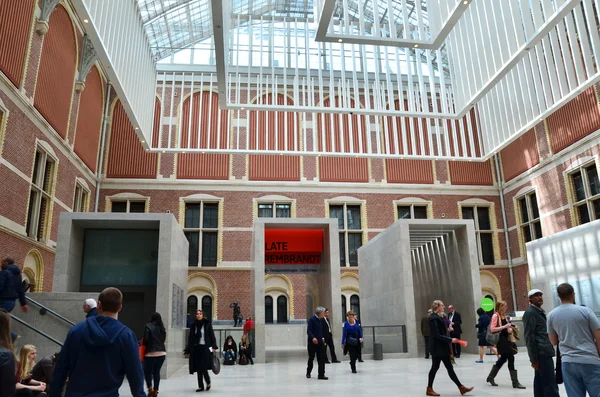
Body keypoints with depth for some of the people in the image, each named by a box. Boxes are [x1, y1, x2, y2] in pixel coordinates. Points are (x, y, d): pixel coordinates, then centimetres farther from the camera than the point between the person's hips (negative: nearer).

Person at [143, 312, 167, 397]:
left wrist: (143, 343, 9)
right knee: (157, 372, 12)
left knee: (147, 371, 8)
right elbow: (164, 340, 11)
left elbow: (145, 339, -11)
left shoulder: (148, 326, -5)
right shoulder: (162, 328, 9)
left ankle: (150, 388, -5)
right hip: (162, 352, 5)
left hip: (151, 353, -4)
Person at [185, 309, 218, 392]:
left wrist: (214, 346, -10)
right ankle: (201, 386, 14)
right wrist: (188, 349, 6)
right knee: (198, 368, 5)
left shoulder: (207, 324, -1)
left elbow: (212, 335, -2)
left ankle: (208, 382, 16)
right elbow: (190, 338, 11)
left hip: (205, 348, -4)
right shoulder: (193, 325, 9)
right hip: (196, 348, 4)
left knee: (203, 368, -8)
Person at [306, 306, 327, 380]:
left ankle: (321, 375, 7)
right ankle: (308, 373, 30)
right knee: (311, 358, 10)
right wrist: (313, 338, -32)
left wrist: (322, 338, 8)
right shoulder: (311, 319, -12)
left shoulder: (320, 320, 10)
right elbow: (309, 331, -19)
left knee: (322, 359, 1)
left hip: (320, 343, 6)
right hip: (312, 343, -6)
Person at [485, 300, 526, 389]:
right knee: (511, 358, -9)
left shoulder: (504, 316, 15)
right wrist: (505, 326, -21)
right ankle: (515, 382, -2)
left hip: (506, 339, 9)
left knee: (503, 359, 15)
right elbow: (492, 329, -18)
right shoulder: (495, 316, -10)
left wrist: (509, 329, 3)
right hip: (501, 340, -9)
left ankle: (490, 377, 27)